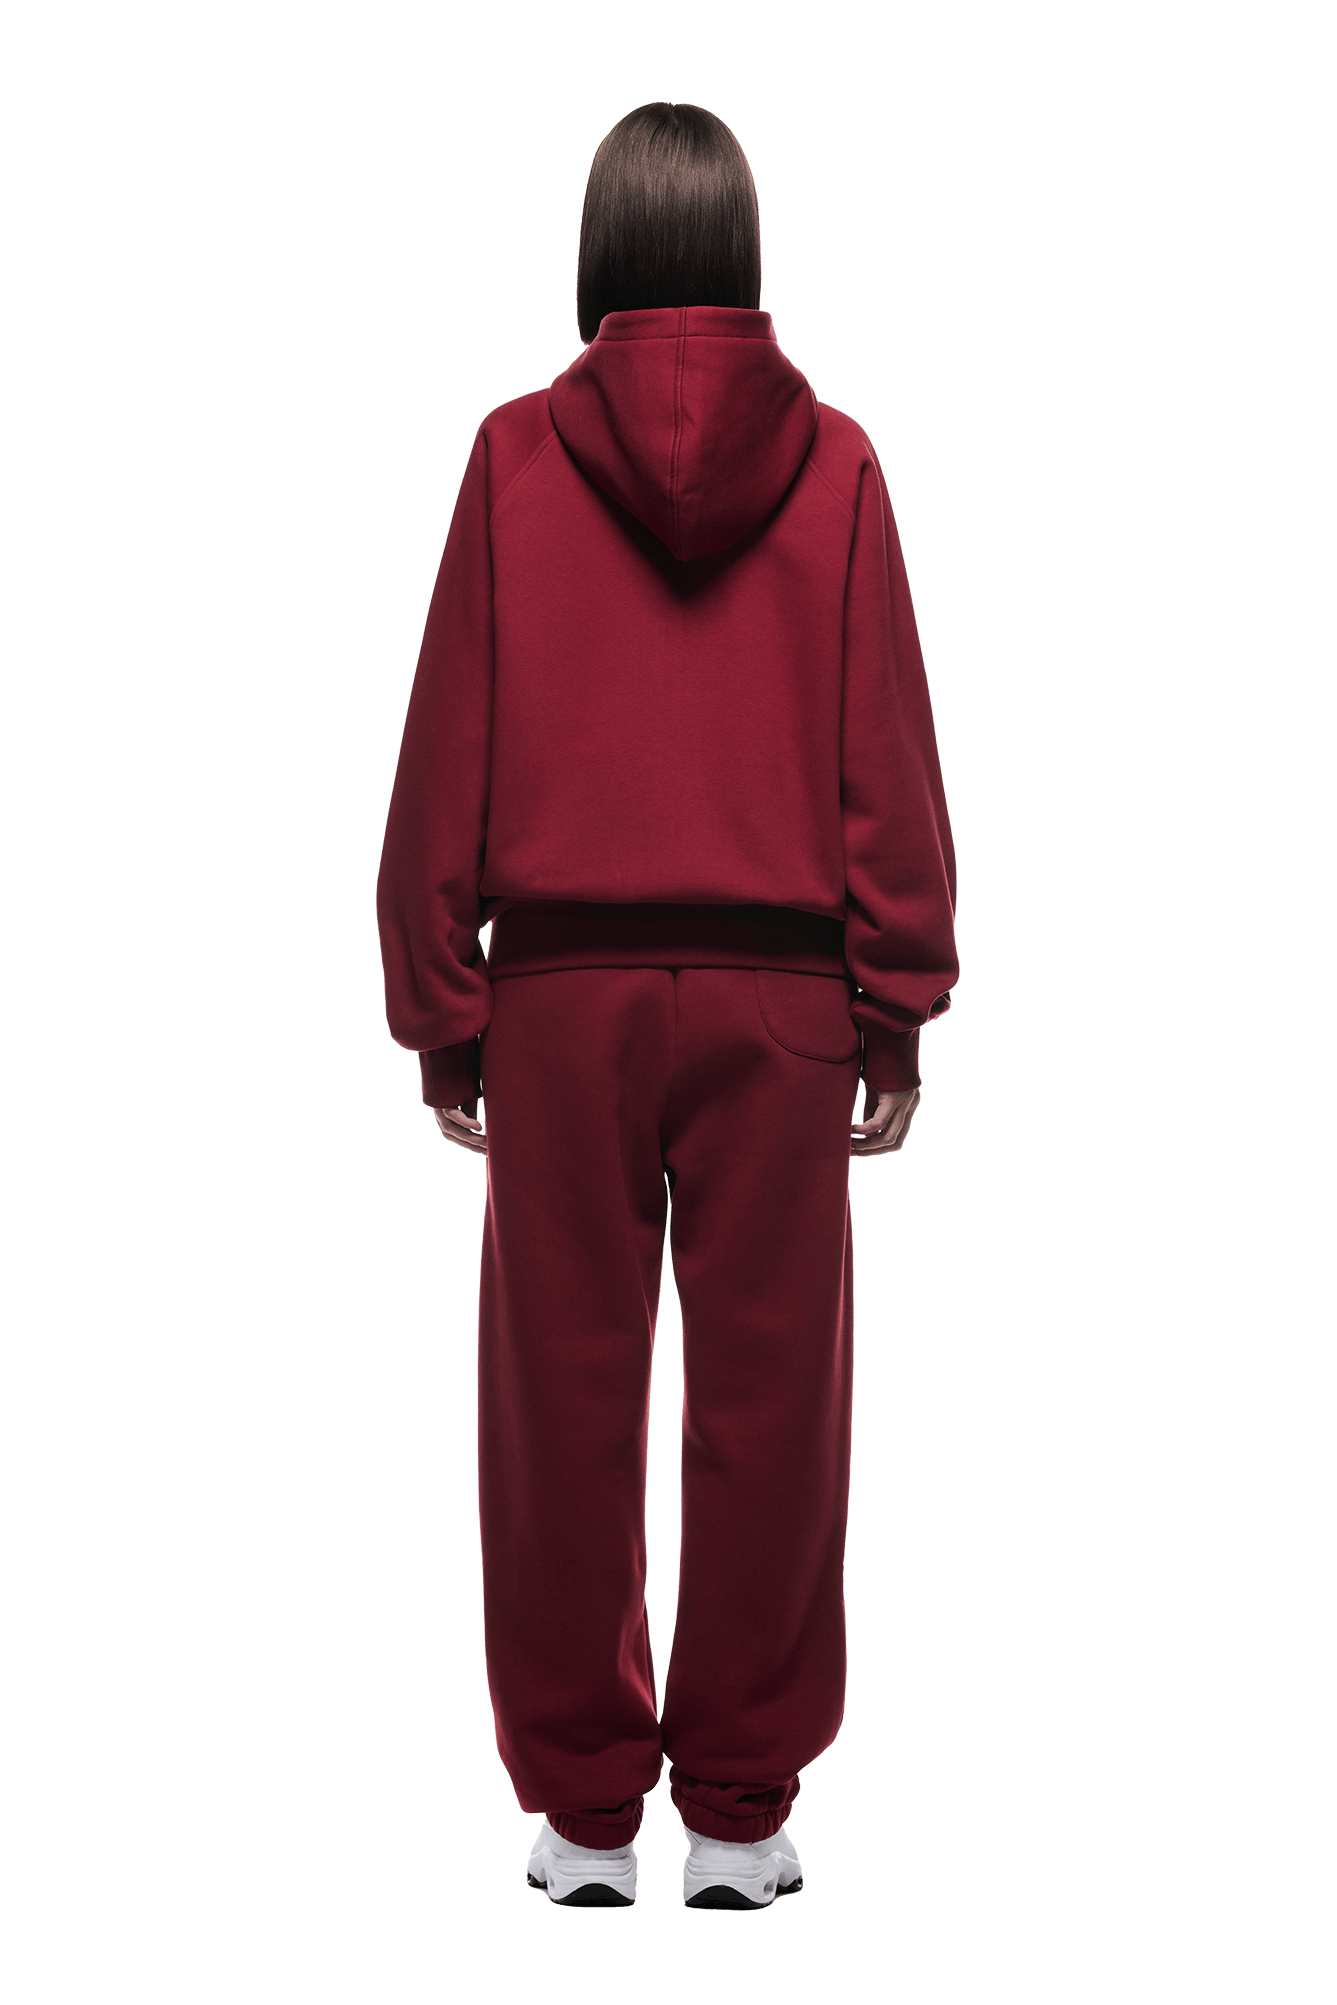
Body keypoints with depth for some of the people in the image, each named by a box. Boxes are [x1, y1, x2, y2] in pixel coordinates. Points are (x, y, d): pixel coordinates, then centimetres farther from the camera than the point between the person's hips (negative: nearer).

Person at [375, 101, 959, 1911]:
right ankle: (740, 1813, 17)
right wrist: (903, 998, 6)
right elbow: (889, 757, 0)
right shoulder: (831, 465, 1)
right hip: (782, 991, 0)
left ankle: (583, 1813, 18)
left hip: (563, 991, 0)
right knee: (767, 1399, 8)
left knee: (566, 1398, 8)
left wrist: (441, 1005, 7)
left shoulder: (518, 457, 0)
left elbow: (448, 754, 0)